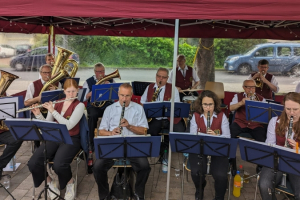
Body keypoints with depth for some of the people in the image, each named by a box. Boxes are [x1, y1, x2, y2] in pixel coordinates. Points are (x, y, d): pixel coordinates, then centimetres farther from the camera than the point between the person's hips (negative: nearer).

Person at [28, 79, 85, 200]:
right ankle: (50, 182, 11)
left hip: (71, 139, -4)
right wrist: (38, 114, -8)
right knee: (33, 163, -19)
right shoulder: (56, 103, 9)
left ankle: (70, 183, 3)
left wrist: (53, 111, -19)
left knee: (58, 165, -32)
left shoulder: (79, 105, -6)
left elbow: (68, 126, -19)